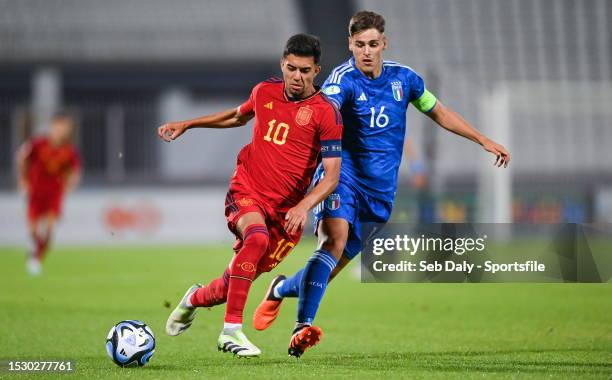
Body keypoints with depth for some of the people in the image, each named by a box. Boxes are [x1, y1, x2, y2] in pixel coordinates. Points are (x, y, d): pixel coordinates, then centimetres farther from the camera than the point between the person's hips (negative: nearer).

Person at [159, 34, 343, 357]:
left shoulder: (326, 113, -9)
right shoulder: (265, 92, 4)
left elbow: (332, 176, -11)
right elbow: (238, 116, 28)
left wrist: (304, 207, -26)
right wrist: (186, 124, 28)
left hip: (285, 208, -1)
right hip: (246, 191, 1)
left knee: (235, 285, 2)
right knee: (258, 238, -34)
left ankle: (196, 298, 39)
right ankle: (231, 330, -30)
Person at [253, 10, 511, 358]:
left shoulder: (403, 78, 5)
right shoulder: (343, 79, -13)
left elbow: (440, 113, 19)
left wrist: (483, 140, 19)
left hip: (379, 190, 5)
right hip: (343, 176, -5)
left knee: (335, 263, 3)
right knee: (334, 240, -28)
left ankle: (283, 288, 32)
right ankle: (303, 327, -32)